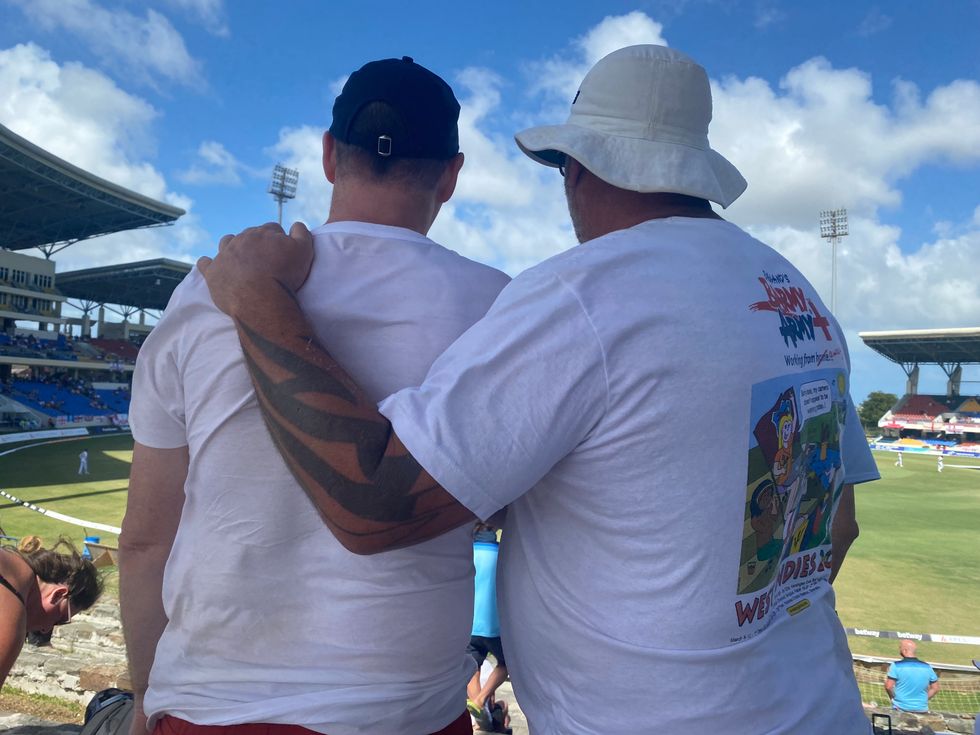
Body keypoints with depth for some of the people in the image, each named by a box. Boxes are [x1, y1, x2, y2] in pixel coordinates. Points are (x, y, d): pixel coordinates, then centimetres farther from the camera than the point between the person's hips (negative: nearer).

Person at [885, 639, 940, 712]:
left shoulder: (896, 666, -10)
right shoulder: (927, 667, 2)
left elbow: (888, 687, -14)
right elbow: (935, 688, 9)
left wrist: (893, 698, 4)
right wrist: (923, 700, 17)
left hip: (901, 707, -4)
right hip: (922, 709, 4)